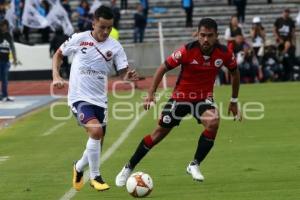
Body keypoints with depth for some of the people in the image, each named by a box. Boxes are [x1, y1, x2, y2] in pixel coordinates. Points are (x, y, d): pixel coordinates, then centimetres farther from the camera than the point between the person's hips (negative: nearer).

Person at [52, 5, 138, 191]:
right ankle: (95, 177, -11)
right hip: (79, 98, -4)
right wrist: (56, 76, -4)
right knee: (96, 130, -27)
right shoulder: (79, 39, -6)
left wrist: (129, 76, -30)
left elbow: (124, 73, -6)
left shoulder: (115, 47, -3)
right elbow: (59, 54, 9)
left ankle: (79, 167, 44)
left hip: (100, 100, 4)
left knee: (97, 144, 12)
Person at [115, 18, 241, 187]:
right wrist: (151, 93, -19)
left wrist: (234, 101, 10)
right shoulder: (187, 51, -22)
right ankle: (128, 168, 20)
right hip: (181, 96, -1)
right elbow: (163, 68, -12)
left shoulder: (224, 53, -14)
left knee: (213, 122, -30)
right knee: (160, 133, 3)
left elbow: (235, 73, 6)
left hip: (204, 97, 1)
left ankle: (195, 165, -12)